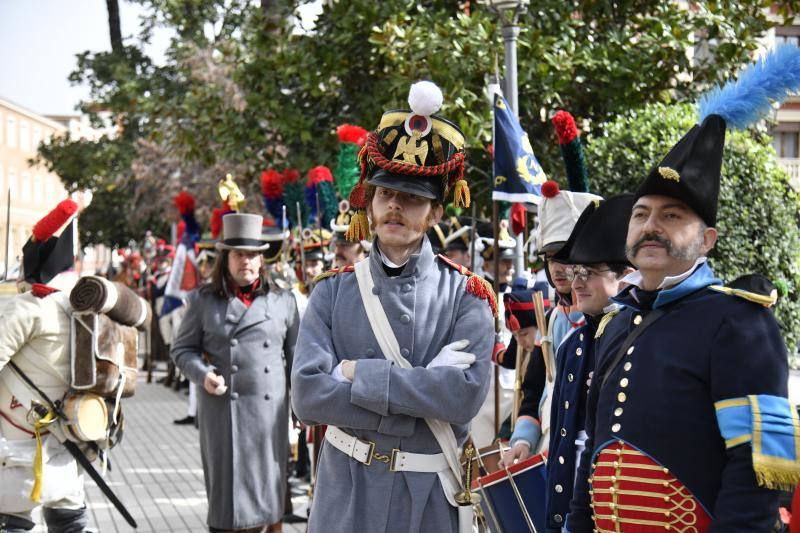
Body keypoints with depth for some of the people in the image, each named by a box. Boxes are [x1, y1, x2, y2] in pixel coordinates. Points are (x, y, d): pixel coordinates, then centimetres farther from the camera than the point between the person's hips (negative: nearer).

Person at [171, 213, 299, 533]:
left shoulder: (283, 301, 8)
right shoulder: (206, 301, 5)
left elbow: (296, 357, 11)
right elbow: (182, 348, 9)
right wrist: (202, 374, -10)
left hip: (270, 410, 1)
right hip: (223, 409, -1)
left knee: (269, 484, 6)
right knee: (227, 486, 1)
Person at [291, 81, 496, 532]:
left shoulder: (466, 294, -4)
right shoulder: (333, 292, 0)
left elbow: (466, 394, -18)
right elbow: (308, 394, -12)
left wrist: (359, 374, -16)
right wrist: (420, 394, -16)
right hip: (347, 494, 1)